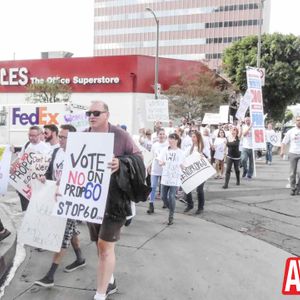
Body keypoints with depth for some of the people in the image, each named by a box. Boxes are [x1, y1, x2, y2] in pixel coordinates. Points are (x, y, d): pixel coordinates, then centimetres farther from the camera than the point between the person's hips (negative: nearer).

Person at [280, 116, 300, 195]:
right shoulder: (291, 131, 5)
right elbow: (284, 142, 2)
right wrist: (282, 151, -12)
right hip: (293, 153, 0)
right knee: (292, 172, 4)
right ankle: (292, 188, 13)